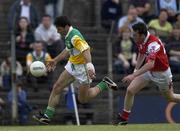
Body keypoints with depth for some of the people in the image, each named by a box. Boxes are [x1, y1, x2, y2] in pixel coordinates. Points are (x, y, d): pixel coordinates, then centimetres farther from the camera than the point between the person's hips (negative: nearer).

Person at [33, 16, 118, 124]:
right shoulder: (68, 35, 5)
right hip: (72, 65, 9)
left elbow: (86, 50, -38)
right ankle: (47, 116, 1)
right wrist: (55, 60, 29)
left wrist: (89, 67, -51)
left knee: (83, 99, 3)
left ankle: (104, 84, 18)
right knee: (57, 88, -1)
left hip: (82, 67, -9)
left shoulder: (75, 37, -25)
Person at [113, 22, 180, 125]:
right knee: (130, 90, -9)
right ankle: (124, 118, 3)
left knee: (170, 97, 13)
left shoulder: (153, 43, -35)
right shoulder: (141, 42, -10)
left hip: (162, 73, -6)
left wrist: (134, 75, -54)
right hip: (148, 71, 6)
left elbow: (150, 64, -48)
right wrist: (136, 70, 10)